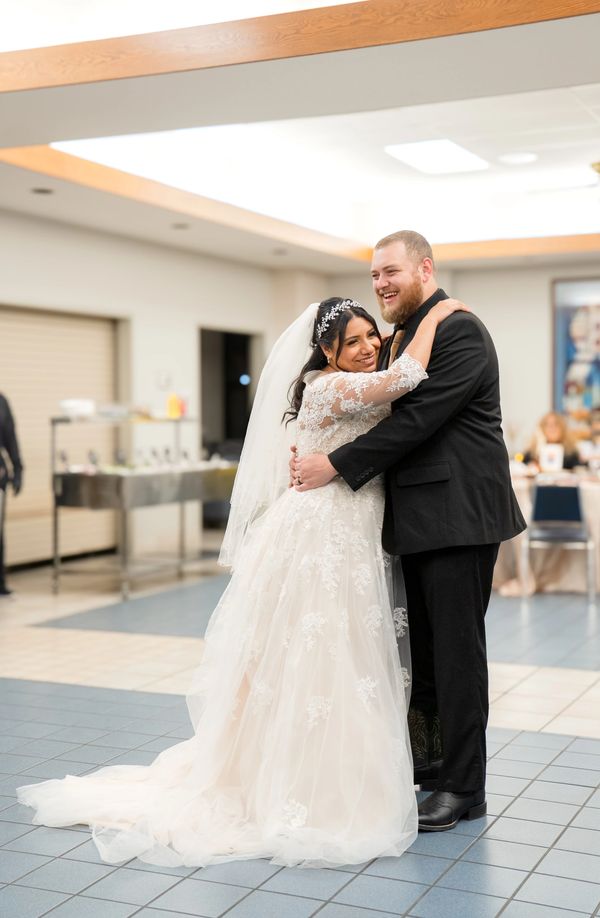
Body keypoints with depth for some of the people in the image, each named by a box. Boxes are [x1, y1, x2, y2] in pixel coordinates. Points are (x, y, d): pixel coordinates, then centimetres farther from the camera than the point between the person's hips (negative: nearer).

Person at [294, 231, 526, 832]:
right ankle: (430, 759, 30)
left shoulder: (459, 331, -13)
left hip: (459, 514, -9)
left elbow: (417, 419, -21)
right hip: (419, 519, 9)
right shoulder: (397, 340, 16)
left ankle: (462, 786, 10)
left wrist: (336, 465, -18)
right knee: (422, 645, 16)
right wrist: (317, 454, 1)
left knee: (457, 648, -2)